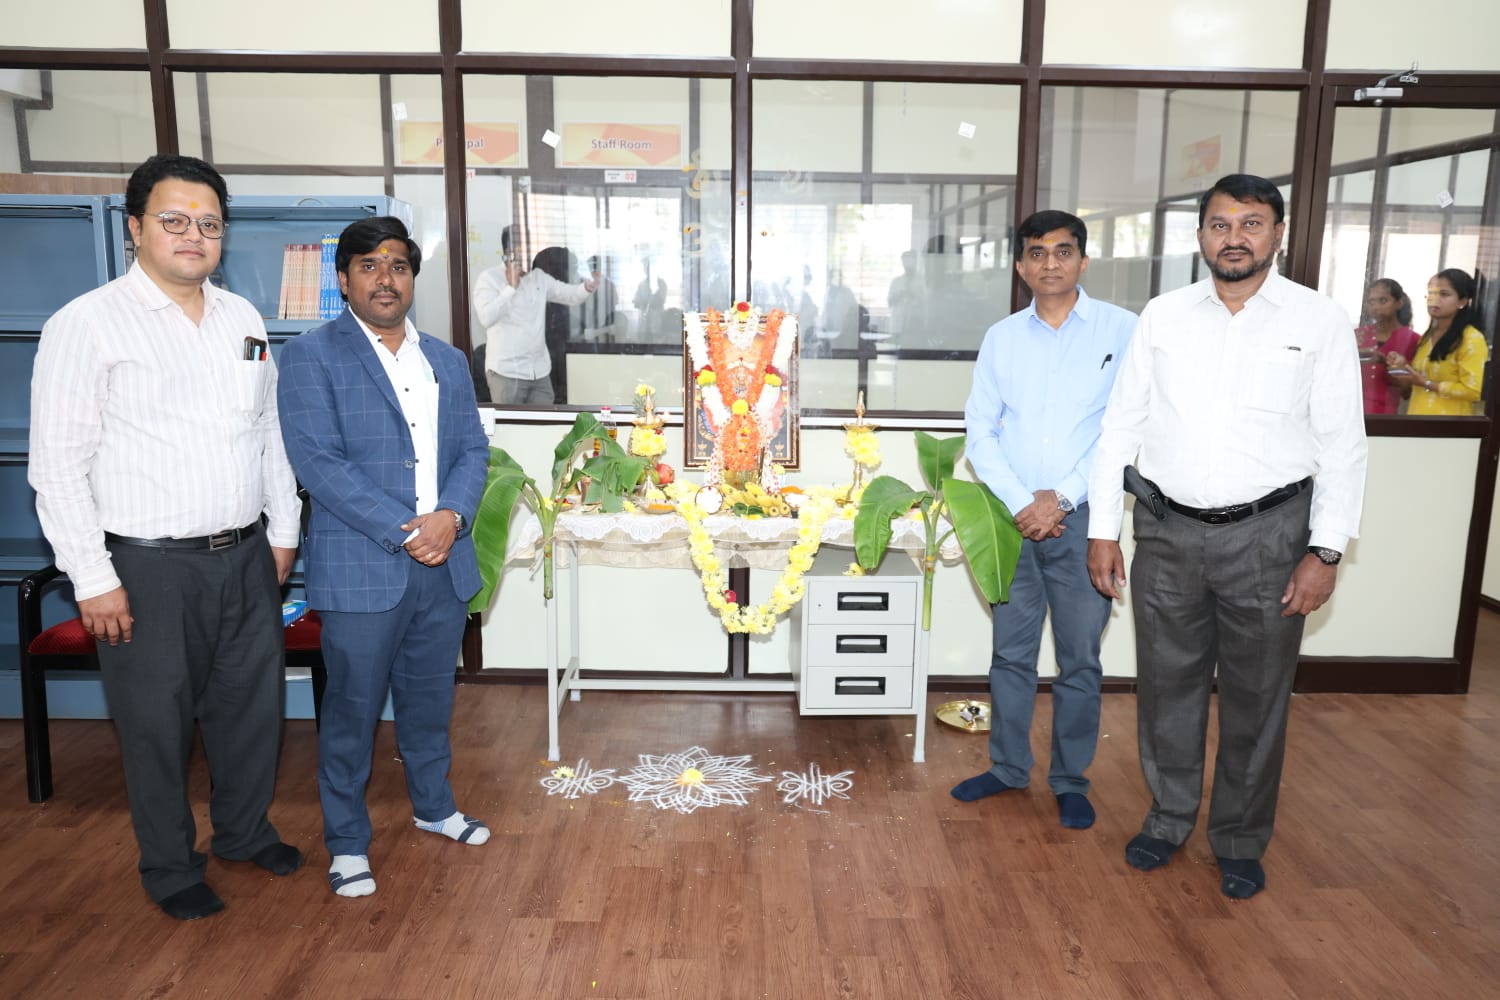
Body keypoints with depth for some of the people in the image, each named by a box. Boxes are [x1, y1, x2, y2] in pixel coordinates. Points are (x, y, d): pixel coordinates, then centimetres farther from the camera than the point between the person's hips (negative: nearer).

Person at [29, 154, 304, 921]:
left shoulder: (243, 318, 8)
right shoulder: (87, 324, -9)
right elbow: (58, 465, -10)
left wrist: (282, 532, 12)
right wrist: (93, 578, -13)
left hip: (247, 557, 5)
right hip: (150, 569, -5)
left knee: (252, 704, 17)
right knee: (158, 724, 10)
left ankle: (245, 830, 40)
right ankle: (170, 870, 31)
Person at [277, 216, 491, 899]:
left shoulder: (447, 361, 13)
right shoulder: (310, 357, -5)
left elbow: (473, 450, 8)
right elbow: (318, 461, -14)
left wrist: (450, 516, -11)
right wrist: (404, 532, -19)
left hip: (444, 563, 5)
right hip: (360, 570, -5)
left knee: (430, 700, 19)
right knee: (352, 710, 6)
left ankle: (433, 806, 39)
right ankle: (347, 841, 24)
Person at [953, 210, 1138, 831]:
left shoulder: (1122, 330, -2)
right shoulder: (1002, 337, 7)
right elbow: (980, 431, 3)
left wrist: (1061, 498, -12)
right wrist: (1021, 503, -9)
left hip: (1083, 517, -2)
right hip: (1014, 516, 3)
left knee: (1079, 659, 7)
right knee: (1011, 651, 12)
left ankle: (1071, 781, 23)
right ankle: (1008, 767, 27)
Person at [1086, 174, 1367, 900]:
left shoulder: (1320, 321, -2)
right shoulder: (1163, 316, 3)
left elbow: (1342, 445, -2)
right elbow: (1120, 426, 4)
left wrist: (1325, 552, -8)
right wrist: (1103, 529, 1)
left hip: (1267, 534, -1)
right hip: (1169, 532, 2)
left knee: (1257, 696, 10)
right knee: (1167, 684, 12)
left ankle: (1241, 842, 29)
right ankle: (1168, 819, 33)